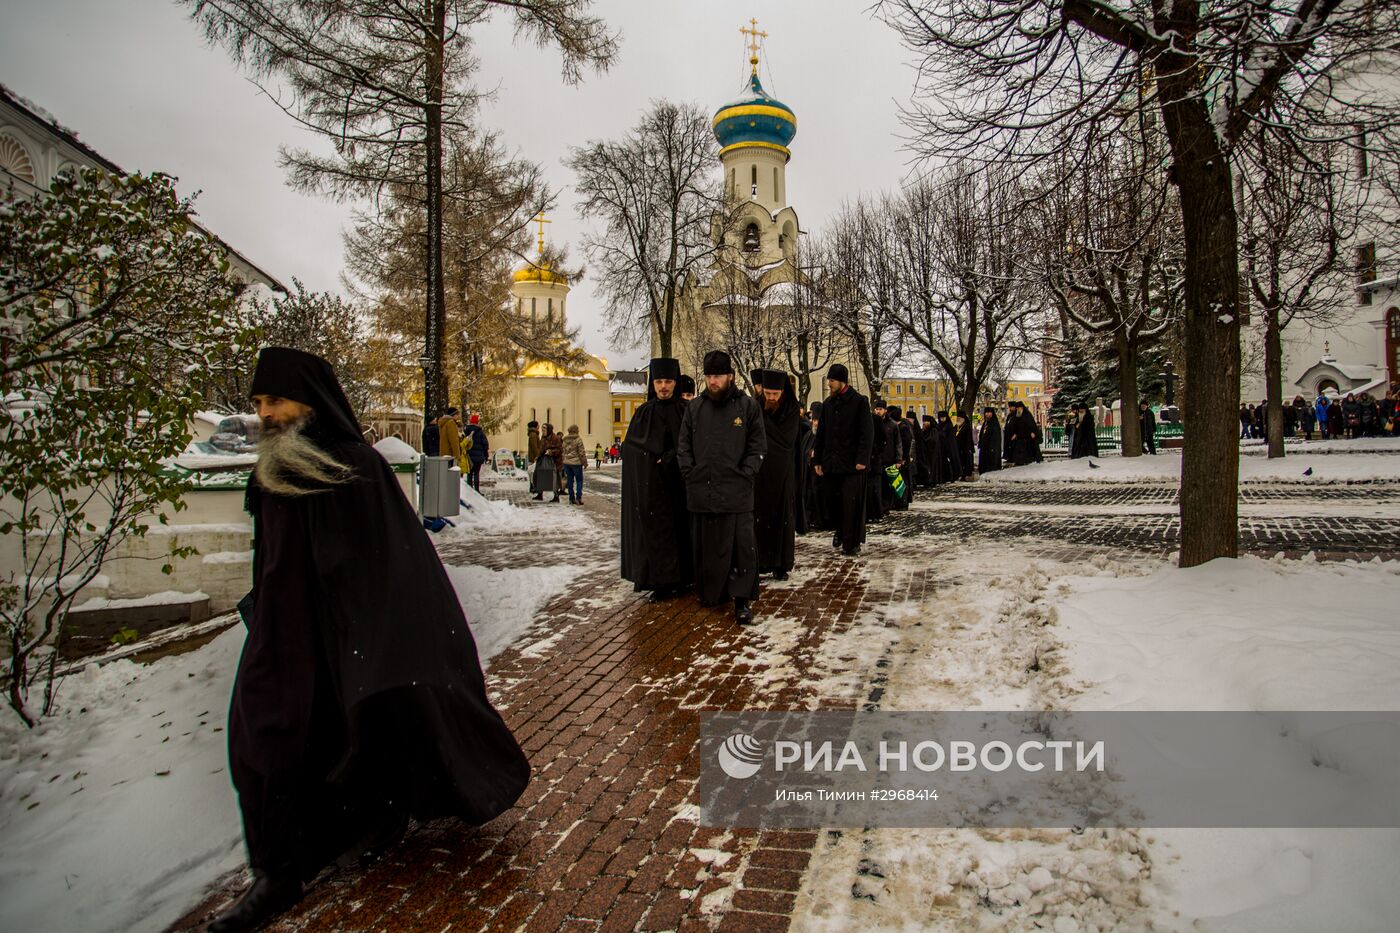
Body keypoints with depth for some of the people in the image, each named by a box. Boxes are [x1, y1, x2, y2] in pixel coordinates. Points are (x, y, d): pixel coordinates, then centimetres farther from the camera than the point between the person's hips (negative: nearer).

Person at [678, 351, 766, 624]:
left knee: (742, 545, -4)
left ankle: (741, 600, 4)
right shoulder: (694, 407, 9)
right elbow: (684, 446, 13)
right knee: (705, 546, 10)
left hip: (736, 491, -3)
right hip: (701, 490, 3)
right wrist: (690, 474, 2)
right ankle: (710, 593, 24)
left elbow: (757, 447, 2)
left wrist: (745, 476, -7)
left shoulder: (748, 406, 2)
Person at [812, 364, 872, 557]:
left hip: (852, 463, -5)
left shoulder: (859, 402, -4)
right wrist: (818, 459, 10)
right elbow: (821, 433, 16)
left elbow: (867, 433, -9)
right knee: (832, 501, 9)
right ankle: (839, 530, 32)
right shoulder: (828, 403, 13)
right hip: (830, 462, 5)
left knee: (852, 504, -3)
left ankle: (852, 543, 6)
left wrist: (862, 459, -16)